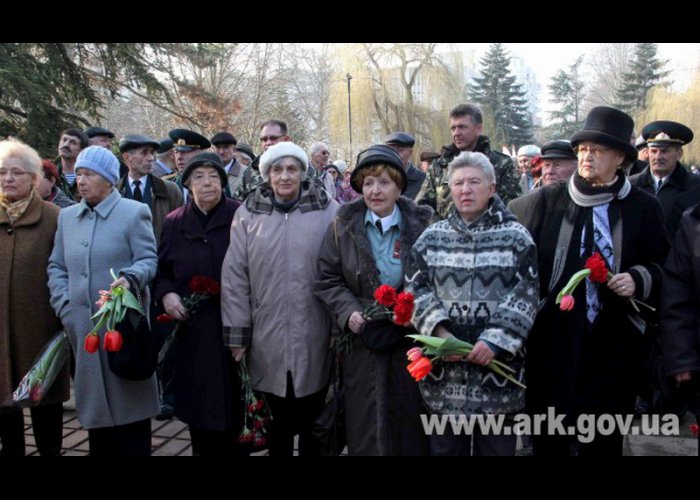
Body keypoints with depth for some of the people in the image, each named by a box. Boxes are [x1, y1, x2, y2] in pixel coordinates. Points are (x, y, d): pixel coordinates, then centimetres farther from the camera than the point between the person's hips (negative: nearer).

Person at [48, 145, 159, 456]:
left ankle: (134, 451, 16)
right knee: (94, 403, 13)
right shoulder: (67, 216, 13)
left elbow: (148, 260, -6)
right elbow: (56, 266, 14)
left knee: (128, 402, 3)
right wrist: (64, 304, 0)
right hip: (81, 327, 5)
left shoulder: (134, 212, -3)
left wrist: (130, 278, -26)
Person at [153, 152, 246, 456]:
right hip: (192, 329, 3)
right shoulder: (174, 223, 8)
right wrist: (166, 294, -4)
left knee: (232, 406, 3)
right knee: (198, 412, 8)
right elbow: (161, 270, 15)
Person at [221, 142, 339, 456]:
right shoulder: (249, 214, 1)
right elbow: (234, 276, 1)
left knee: (312, 418, 14)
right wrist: (236, 332, -1)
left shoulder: (329, 211, -4)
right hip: (267, 337, 1)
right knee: (278, 419, 13)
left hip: (314, 337, -1)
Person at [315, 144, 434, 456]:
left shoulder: (421, 224, -1)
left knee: (411, 426, 10)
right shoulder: (344, 225, 2)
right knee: (366, 425, 7)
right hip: (363, 339, 1)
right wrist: (349, 313, -12)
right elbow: (328, 279, 2)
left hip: (411, 339, 0)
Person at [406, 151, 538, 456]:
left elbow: (525, 296, -6)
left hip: (497, 365, -1)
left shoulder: (516, 237, 1)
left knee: (496, 445, 11)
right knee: (444, 447, 12)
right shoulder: (432, 238, 8)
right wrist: (439, 331, -12)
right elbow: (415, 290, 3)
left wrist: (496, 340, -17)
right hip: (444, 370, 2)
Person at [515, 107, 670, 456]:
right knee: (548, 436, 9)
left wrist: (637, 280, -10)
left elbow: (660, 266, 11)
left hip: (613, 341, 0)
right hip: (553, 338, 0)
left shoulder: (643, 208, 4)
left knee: (603, 438, 10)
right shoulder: (547, 201, 3)